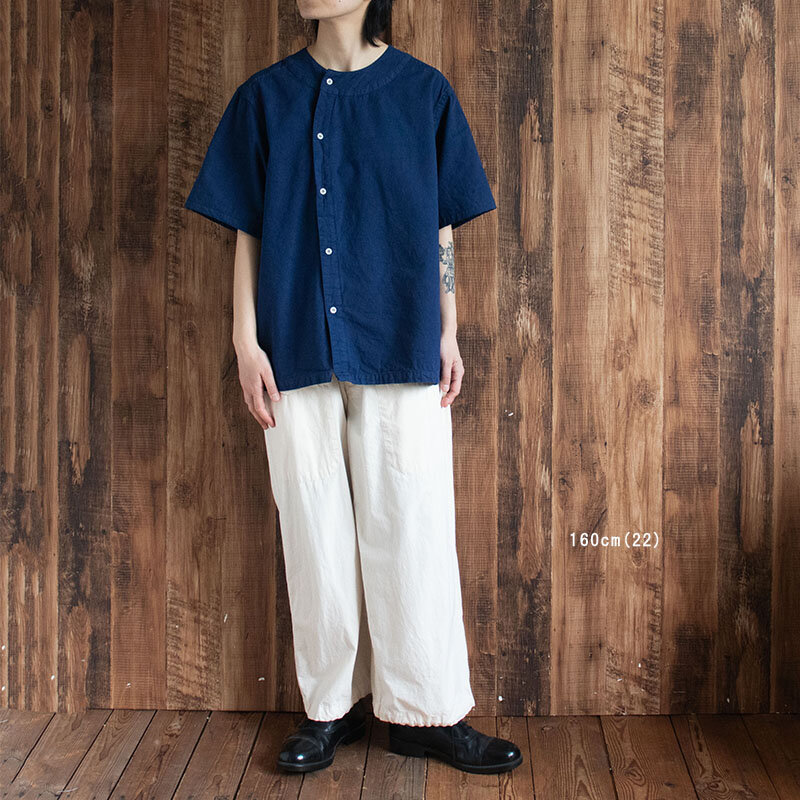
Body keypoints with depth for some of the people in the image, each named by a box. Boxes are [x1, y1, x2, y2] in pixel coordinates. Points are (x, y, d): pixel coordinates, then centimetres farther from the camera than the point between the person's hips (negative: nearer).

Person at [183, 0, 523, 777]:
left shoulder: (424, 92, 6)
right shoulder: (266, 96, 8)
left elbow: (443, 229, 8)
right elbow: (248, 230, 7)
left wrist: (448, 334, 3)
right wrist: (246, 340, 0)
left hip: (400, 349, -1)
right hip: (299, 352, 1)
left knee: (411, 525, 1)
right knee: (316, 530, 6)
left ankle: (426, 711, 13)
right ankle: (331, 704, 20)